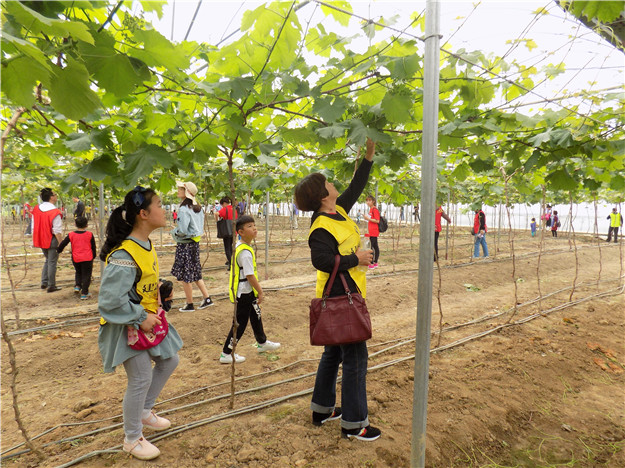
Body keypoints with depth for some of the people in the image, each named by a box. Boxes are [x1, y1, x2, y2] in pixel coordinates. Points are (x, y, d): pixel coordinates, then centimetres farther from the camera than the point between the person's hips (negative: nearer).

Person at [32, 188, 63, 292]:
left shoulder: (36, 209, 4)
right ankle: (51, 286, 9)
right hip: (52, 240, -7)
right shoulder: (55, 212, -19)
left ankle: (44, 282, 26)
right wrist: (60, 244, -14)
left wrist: (34, 241, 19)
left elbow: (34, 227, 11)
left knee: (47, 260, 23)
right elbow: (57, 231, -19)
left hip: (41, 239, 7)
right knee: (52, 262, 3)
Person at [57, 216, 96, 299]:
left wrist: (58, 250, 25)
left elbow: (62, 244, 5)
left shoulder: (71, 235, 1)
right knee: (86, 275, 5)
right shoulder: (90, 234, -1)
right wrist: (93, 256, 18)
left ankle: (77, 286, 12)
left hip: (75, 259, 2)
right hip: (87, 258, -2)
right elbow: (93, 247, 5)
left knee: (78, 272, 28)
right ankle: (84, 293, 4)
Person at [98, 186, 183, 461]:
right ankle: (132, 440, 26)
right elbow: (110, 299, -27)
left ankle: (144, 412, 40)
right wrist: (141, 318, -21)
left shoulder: (147, 245, 1)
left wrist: (159, 295, 5)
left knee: (169, 361, 18)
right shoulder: (124, 255, -28)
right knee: (141, 379, 1)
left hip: (148, 319, 9)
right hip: (128, 326, -9)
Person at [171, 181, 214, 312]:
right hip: (195, 242, 9)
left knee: (185, 276, 3)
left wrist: (173, 231, -3)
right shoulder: (198, 208, 9)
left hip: (185, 244, -9)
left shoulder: (183, 209, -18)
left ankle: (190, 305, 13)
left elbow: (182, 230, -21)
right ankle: (207, 298, 19)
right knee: (195, 273, 18)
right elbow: (200, 227, 15)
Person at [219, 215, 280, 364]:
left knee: (256, 315, 24)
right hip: (243, 293, -11)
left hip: (248, 291, 11)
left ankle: (262, 343, 43)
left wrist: (257, 289, 20)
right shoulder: (245, 252, -25)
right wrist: (260, 292, -13)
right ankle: (226, 354, 12)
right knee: (240, 322, 0)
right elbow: (250, 275, -24)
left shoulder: (239, 246, 7)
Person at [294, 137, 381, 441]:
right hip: (340, 298, -10)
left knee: (334, 353, 19)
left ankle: (322, 409, 34)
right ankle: (353, 423, 14)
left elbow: (356, 186, 17)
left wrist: (369, 154, 14)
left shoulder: (339, 211, 8)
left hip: (343, 296, 10)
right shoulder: (322, 227, -19)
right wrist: (356, 259, -21)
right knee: (355, 357, -1)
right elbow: (322, 260, -30)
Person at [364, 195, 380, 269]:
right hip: (371, 232, 10)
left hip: (374, 232, -10)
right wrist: (367, 217, 13)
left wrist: (368, 218, -16)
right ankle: (375, 263, 18)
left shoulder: (375, 209, -13)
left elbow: (377, 221, -19)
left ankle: (371, 264, -7)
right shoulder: (371, 209, 17)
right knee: (375, 246, 12)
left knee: (372, 247, -10)